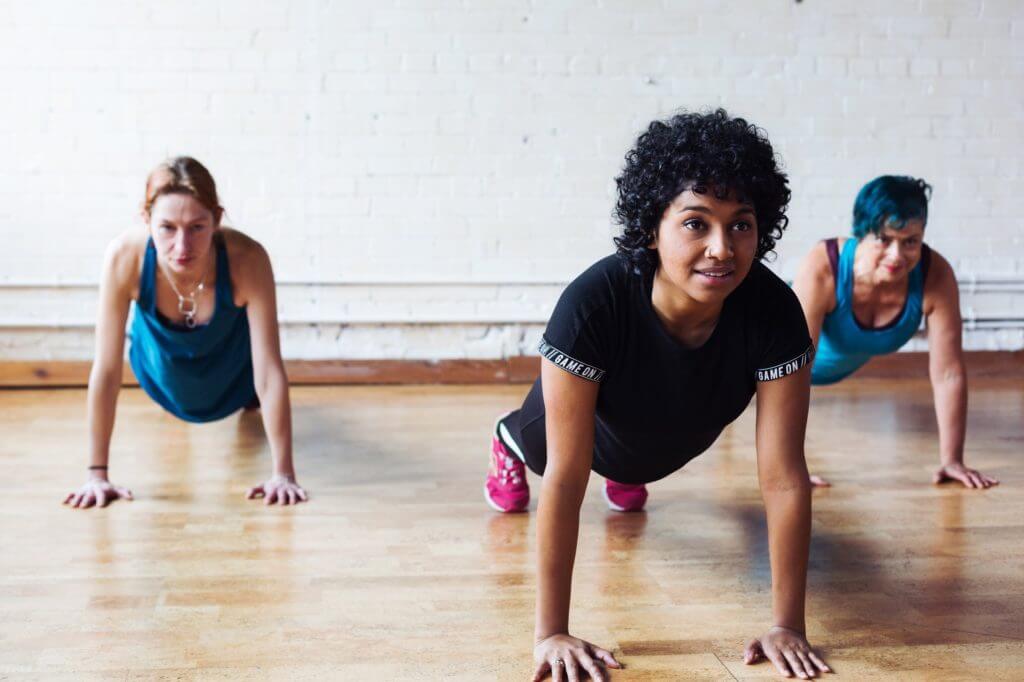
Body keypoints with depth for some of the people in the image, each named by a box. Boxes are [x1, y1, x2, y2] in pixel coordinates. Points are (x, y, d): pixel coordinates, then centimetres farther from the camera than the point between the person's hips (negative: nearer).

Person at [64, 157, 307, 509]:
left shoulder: (246, 259, -42)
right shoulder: (124, 257, -40)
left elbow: (269, 371, -37)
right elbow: (106, 370, -33)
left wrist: (283, 474, -37)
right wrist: (97, 473, -30)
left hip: (229, 359, -1)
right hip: (160, 358, 1)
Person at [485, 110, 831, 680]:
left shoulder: (775, 313, -40)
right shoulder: (593, 303, -46)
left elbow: (784, 477, -35)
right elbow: (565, 478, -43)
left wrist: (788, 625, -34)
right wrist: (551, 634, -40)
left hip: (675, 445, 2)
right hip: (599, 430, -1)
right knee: (537, 444, 35)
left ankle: (625, 476, 74)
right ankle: (509, 444, 71)